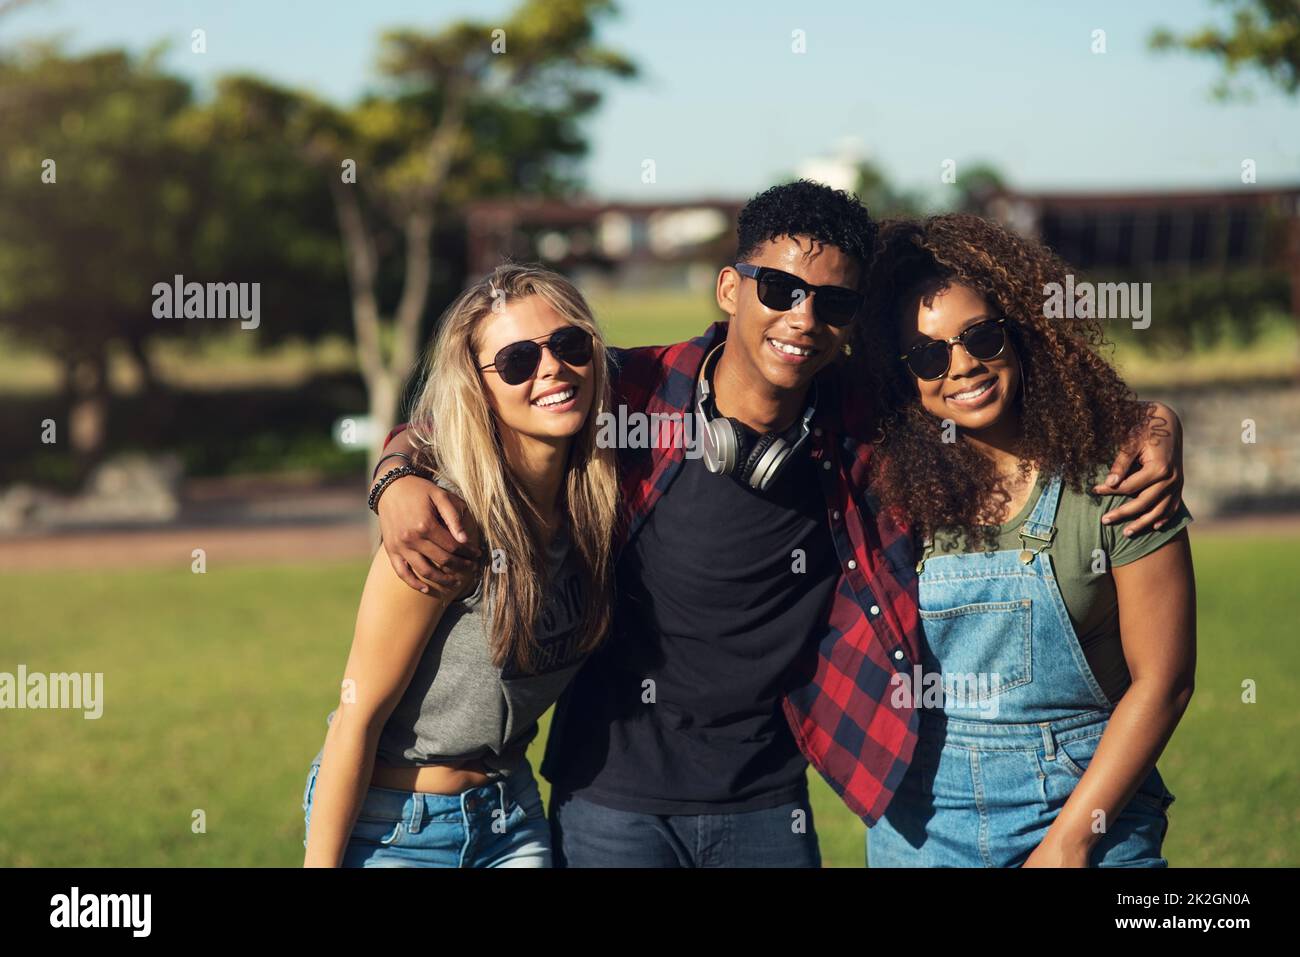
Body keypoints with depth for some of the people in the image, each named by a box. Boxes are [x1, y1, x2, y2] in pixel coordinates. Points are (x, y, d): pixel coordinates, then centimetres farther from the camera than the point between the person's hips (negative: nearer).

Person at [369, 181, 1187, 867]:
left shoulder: (863, 432, -4)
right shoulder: (629, 396, -9)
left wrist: (1148, 431, -5)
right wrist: (403, 483, -19)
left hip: (765, 810, 2)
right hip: (612, 801, -2)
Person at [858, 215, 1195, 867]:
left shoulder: (1109, 477, -9)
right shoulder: (892, 487, -3)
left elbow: (1163, 680, -9)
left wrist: (1069, 839, -12)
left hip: (1089, 806, -2)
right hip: (922, 823, 2)